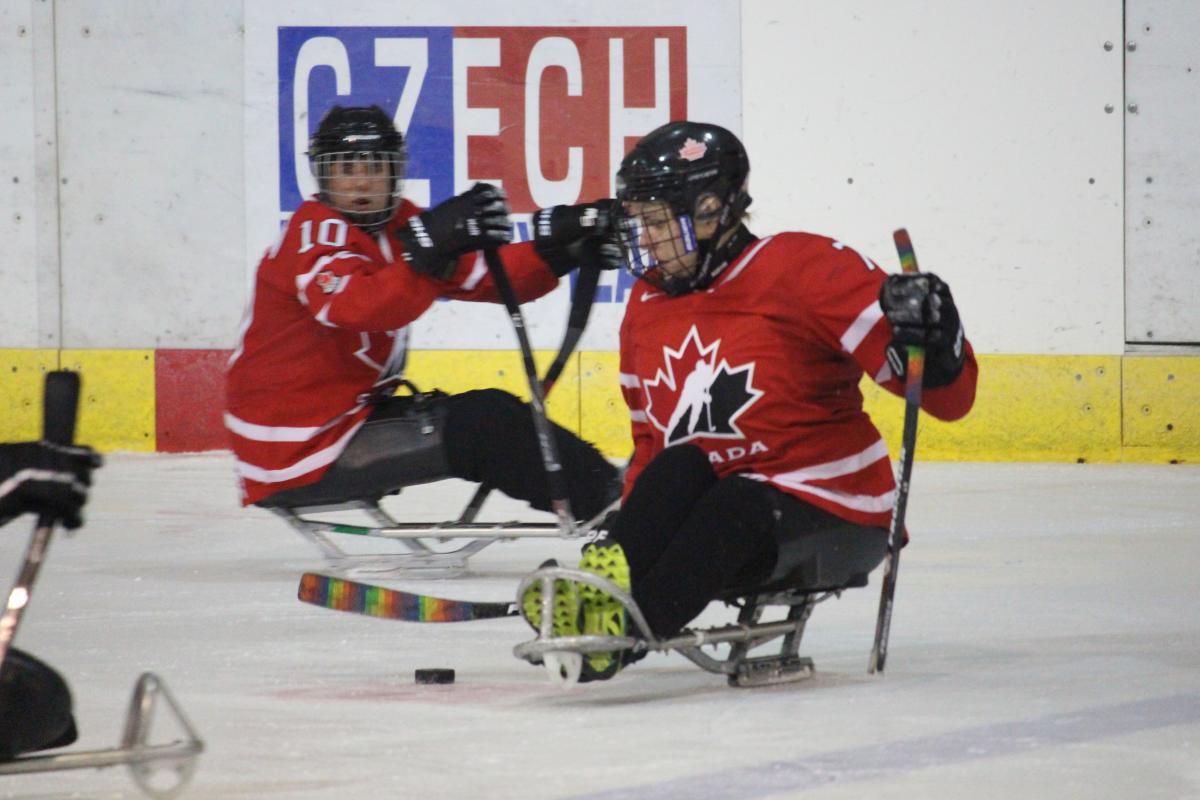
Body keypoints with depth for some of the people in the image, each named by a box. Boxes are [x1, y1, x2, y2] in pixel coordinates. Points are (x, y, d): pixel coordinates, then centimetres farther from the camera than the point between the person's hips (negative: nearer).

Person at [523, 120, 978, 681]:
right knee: (680, 469, -25)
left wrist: (935, 347, -40)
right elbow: (650, 441, 21)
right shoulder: (647, 306, 10)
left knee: (734, 507, -35)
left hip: (832, 517, -6)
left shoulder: (801, 269, -12)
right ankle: (603, 591, -47)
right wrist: (630, 527, 7)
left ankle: (619, 632, -56)